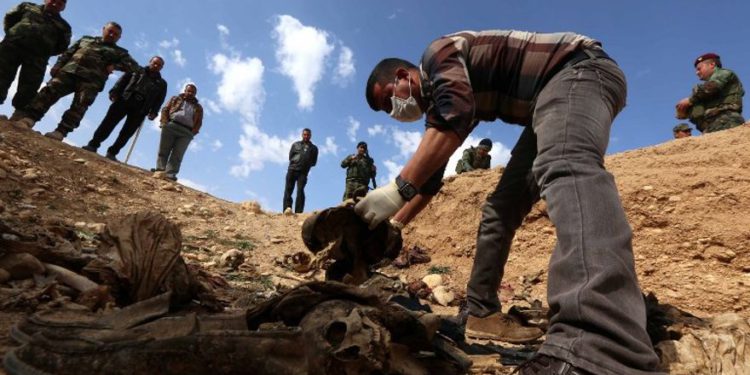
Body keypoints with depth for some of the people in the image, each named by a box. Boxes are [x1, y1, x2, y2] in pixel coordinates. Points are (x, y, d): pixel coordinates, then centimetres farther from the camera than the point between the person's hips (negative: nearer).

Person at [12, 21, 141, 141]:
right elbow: (67, 53, 22)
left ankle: (60, 132, -27)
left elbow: (135, 67, 7)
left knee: (79, 104, -20)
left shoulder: (119, 52, 21)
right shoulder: (86, 39, 29)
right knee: (50, 90, -16)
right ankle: (26, 117, -22)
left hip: (91, 80, -2)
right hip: (69, 71, 3)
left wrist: (115, 66, -5)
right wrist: (57, 66, 6)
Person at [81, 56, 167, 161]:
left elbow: (159, 100, 10)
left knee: (126, 133, -3)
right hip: (124, 101, 0)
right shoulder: (137, 71, 18)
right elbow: (122, 81, 10)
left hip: (140, 110, 0)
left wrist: (153, 112, -4)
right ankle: (93, 145, -4)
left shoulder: (161, 83, 19)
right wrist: (114, 93, -6)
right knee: (108, 123, -7)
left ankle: (112, 153, 3)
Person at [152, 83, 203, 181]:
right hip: (171, 126, 1)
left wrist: (192, 133, -2)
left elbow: (199, 122, 13)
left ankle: (170, 174, -17)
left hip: (186, 132, -1)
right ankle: (160, 170, -5)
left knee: (177, 154, -11)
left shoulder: (198, 107, 22)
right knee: (163, 150, -4)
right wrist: (165, 123, -4)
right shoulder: (175, 99, 22)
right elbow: (165, 110, 11)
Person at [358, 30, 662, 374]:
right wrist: (392, 225, 11)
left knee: (563, 165, -38)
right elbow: (429, 172, 17)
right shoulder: (435, 99, 18)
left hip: (581, 70, -10)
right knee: (502, 204, 6)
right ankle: (481, 311, 8)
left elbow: (455, 119, -30)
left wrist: (397, 189, -33)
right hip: (556, 92, 10)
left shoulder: (438, 53, -9)